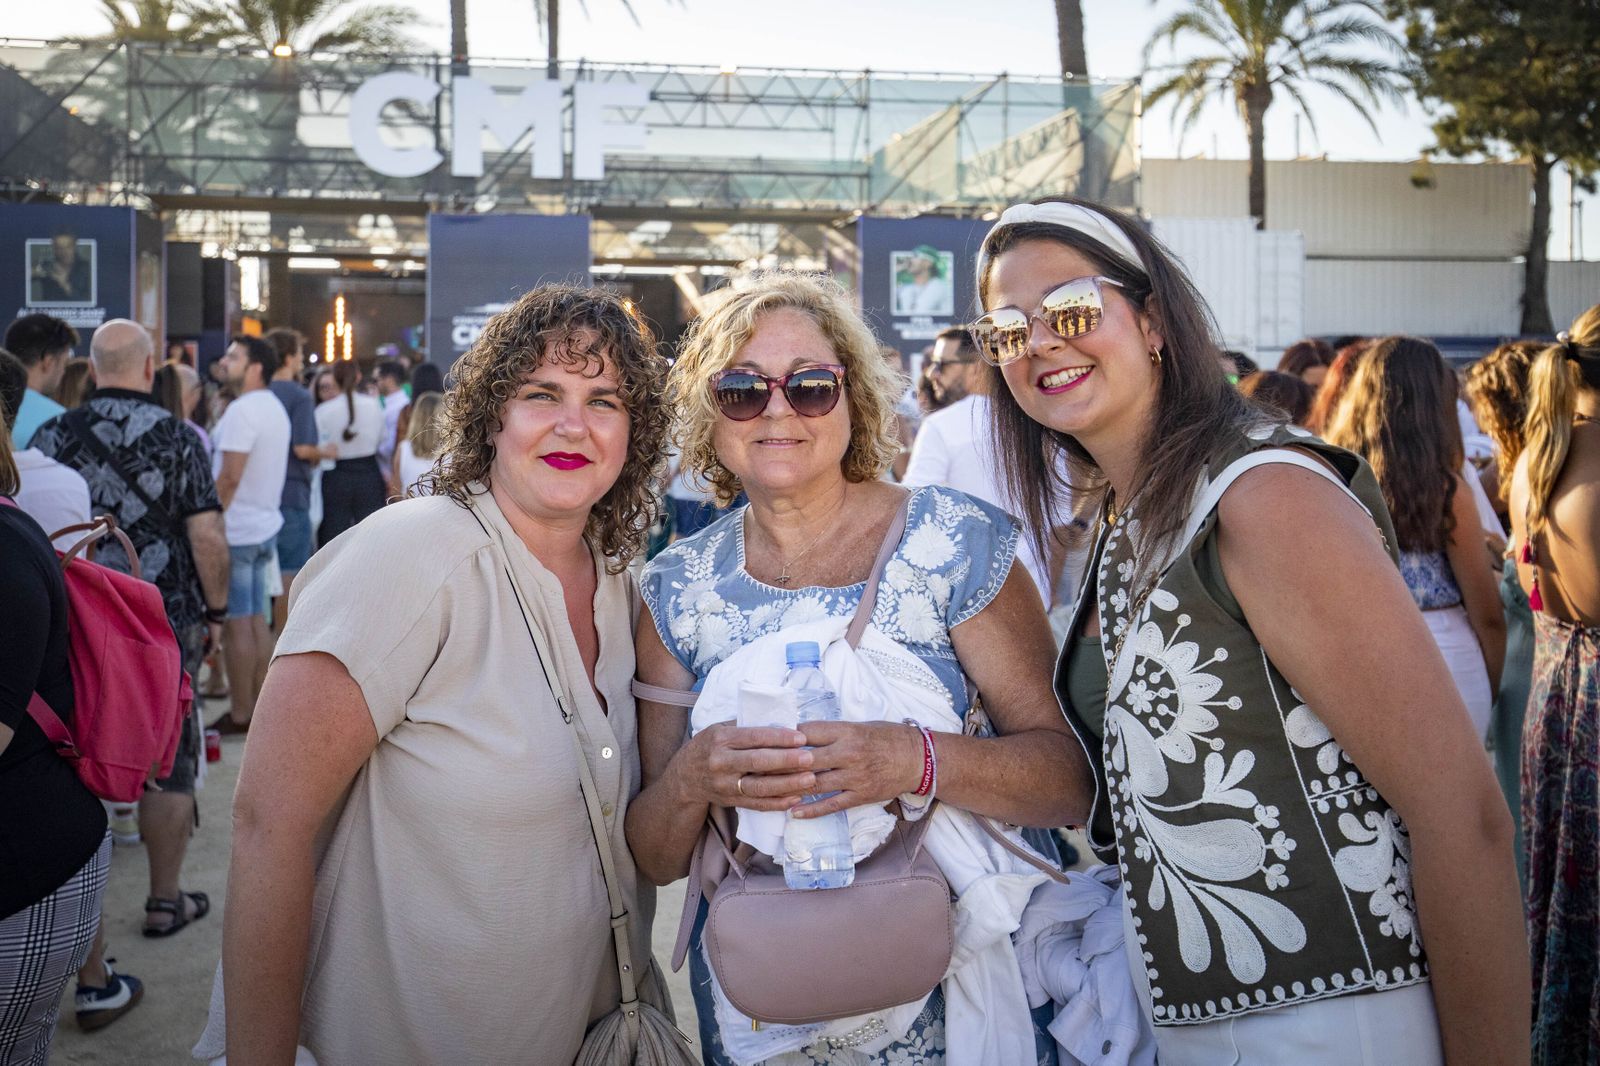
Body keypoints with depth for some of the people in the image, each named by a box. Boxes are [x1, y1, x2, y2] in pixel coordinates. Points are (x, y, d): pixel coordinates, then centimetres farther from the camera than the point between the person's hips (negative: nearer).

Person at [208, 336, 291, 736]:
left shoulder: (242, 410, -16)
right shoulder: (275, 408, 13)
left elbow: (229, 477, -21)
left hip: (236, 530, -9)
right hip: (265, 524, 9)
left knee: (236, 624, -3)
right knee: (257, 620, 12)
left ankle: (240, 715, 2)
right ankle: (259, 707, 18)